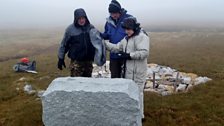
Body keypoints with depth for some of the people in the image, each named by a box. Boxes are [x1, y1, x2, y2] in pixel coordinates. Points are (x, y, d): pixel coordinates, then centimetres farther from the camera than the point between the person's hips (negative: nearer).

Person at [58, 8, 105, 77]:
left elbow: (97, 41, -6)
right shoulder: (70, 29, -5)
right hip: (76, 62, -3)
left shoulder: (91, 28, 1)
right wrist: (61, 58, 4)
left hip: (88, 61, 3)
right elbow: (64, 44, 2)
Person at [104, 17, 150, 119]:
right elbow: (117, 48, 14)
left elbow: (144, 53, -24)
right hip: (128, 70, 10)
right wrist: (104, 43, 4)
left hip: (137, 71, -10)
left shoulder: (142, 36, -14)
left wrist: (128, 55, -23)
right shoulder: (127, 38, 16)